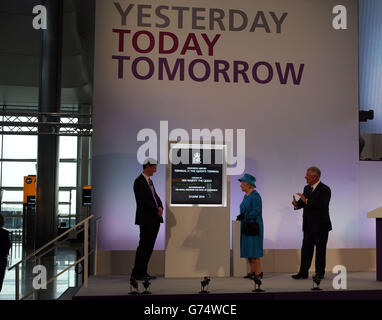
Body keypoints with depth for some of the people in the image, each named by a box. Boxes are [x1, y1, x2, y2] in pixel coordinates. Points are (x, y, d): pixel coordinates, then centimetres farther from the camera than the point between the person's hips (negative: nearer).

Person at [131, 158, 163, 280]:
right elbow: (145, 201, -18)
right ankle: (136, 273, 2)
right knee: (144, 245, -5)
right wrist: (156, 211, -12)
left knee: (149, 246, 10)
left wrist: (160, 207, -2)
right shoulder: (139, 182, -12)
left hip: (155, 220, 9)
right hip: (146, 219, -9)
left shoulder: (149, 181, 18)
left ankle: (143, 272, 15)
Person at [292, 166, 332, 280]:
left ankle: (320, 273, 15)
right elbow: (302, 203, 8)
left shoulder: (325, 189, -12)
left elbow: (322, 205, -24)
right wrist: (296, 204, -15)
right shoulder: (307, 188, 11)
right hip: (308, 226, 7)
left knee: (320, 250, 4)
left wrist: (307, 201, -27)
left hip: (320, 226, -6)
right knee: (306, 249, 6)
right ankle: (303, 272, 10)